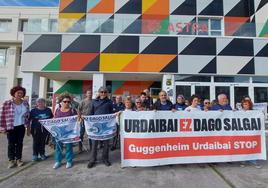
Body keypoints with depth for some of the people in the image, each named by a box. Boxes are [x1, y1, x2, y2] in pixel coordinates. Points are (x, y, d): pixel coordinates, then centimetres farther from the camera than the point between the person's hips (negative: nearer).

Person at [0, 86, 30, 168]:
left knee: (19, 143, 11)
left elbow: (28, 115, 8)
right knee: (11, 144, 7)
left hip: (21, 127, 3)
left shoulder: (25, 103, 2)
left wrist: (28, 125, 8)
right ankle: (11, 160, 23)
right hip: (11, 127, -3)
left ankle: (18, 159, 25)